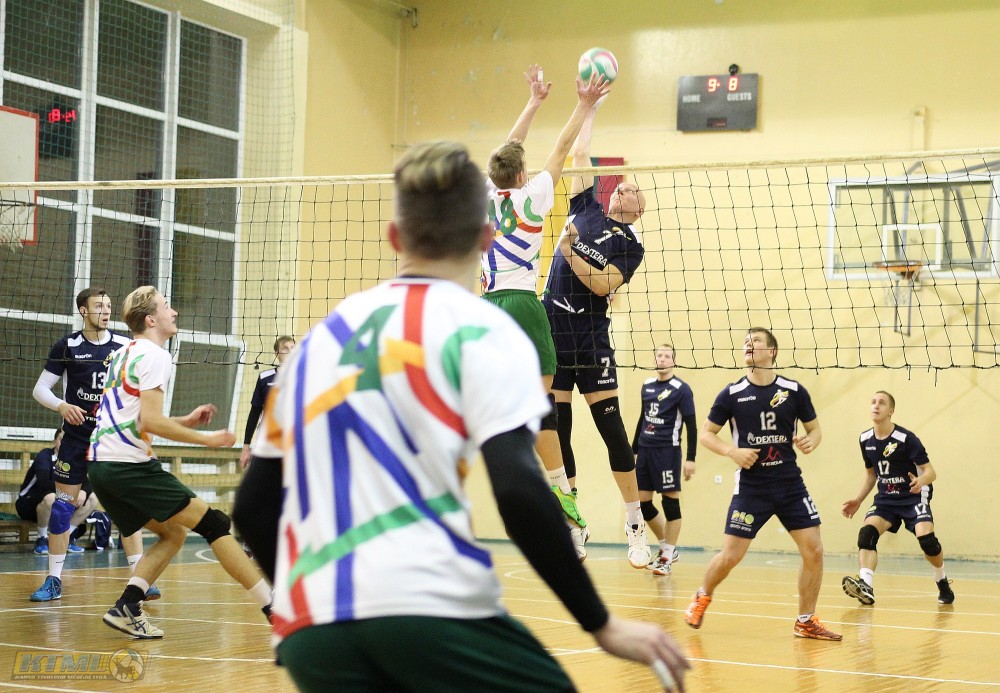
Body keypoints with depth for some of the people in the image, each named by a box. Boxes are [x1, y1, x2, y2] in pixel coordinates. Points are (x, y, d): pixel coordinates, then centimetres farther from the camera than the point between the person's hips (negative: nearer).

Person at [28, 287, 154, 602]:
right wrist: (62, 406, -20)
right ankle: (53, 581, 10)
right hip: (78, 436, -1)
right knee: (63, 505, 0)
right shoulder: (67, 346, -3)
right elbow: (40, 389, -2)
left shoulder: (125, 345, 0)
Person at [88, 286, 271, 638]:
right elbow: (150, 422, -16)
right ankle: (275, 609, -7)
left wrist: (185, 421, 22)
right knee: (214, 523, -6)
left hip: (99, 462, 9)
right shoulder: (154, 356, -8)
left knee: (172, 532, 18)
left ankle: (126, 608, 3)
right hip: (129, 464, -9)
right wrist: (207, 439, -9)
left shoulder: (123, 354, 21)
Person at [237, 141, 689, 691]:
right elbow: (519, 491, -10)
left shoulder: (316, 341, 21)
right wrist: (603, 624, -3)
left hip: (305, 626, 5)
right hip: (429, 605, -5)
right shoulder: (480, 330, 3)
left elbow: (254, 507, 22)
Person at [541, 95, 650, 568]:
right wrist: (590, 106, 21)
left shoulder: (629, 245, 2)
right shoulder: (586, 208, 13)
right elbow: (579, 153, 18)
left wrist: (571, 252, -19)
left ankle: (635, 525, 3)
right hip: (552, 330, 4)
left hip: (590, 336, -4)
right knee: (557, 431, 4)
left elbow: (603, 285, -13)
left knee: (611, 427, -5)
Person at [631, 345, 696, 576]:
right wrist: (633, 450, 21)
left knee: (670, 502, -3)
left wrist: (690, 458, -13)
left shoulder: (681, 389, -5)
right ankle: (666, 547, 23)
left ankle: (667, 556, 3)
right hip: (644, 450, 7)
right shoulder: (647, 386, 13)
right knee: (642, 502, 7)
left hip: (667, 451, -7)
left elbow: (691, 425, -7)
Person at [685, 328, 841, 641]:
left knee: (813, 551, -6)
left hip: (790, 483, 1)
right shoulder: (732, 394, -2)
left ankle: (806, 621, 11)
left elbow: (815, 428, 11)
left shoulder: (794, 391, 0)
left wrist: (811, 442, -12)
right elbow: (705, 433, 4)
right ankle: (702, 596, 27)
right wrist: (732, 451, -13)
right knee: (730, 555, -4)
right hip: (750, 486, -1)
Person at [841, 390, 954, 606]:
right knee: (867, 533, -22)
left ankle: (943, 582, 6)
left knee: (926, 538, -23)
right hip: (886, 498, 4)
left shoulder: (906, 439, -17)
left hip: (913, 495, -4)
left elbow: (930, 471, -17)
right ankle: (865, 587, -34)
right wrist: (858, 500, 9)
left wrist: (921, 481, -39)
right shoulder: (865, 440, 0)